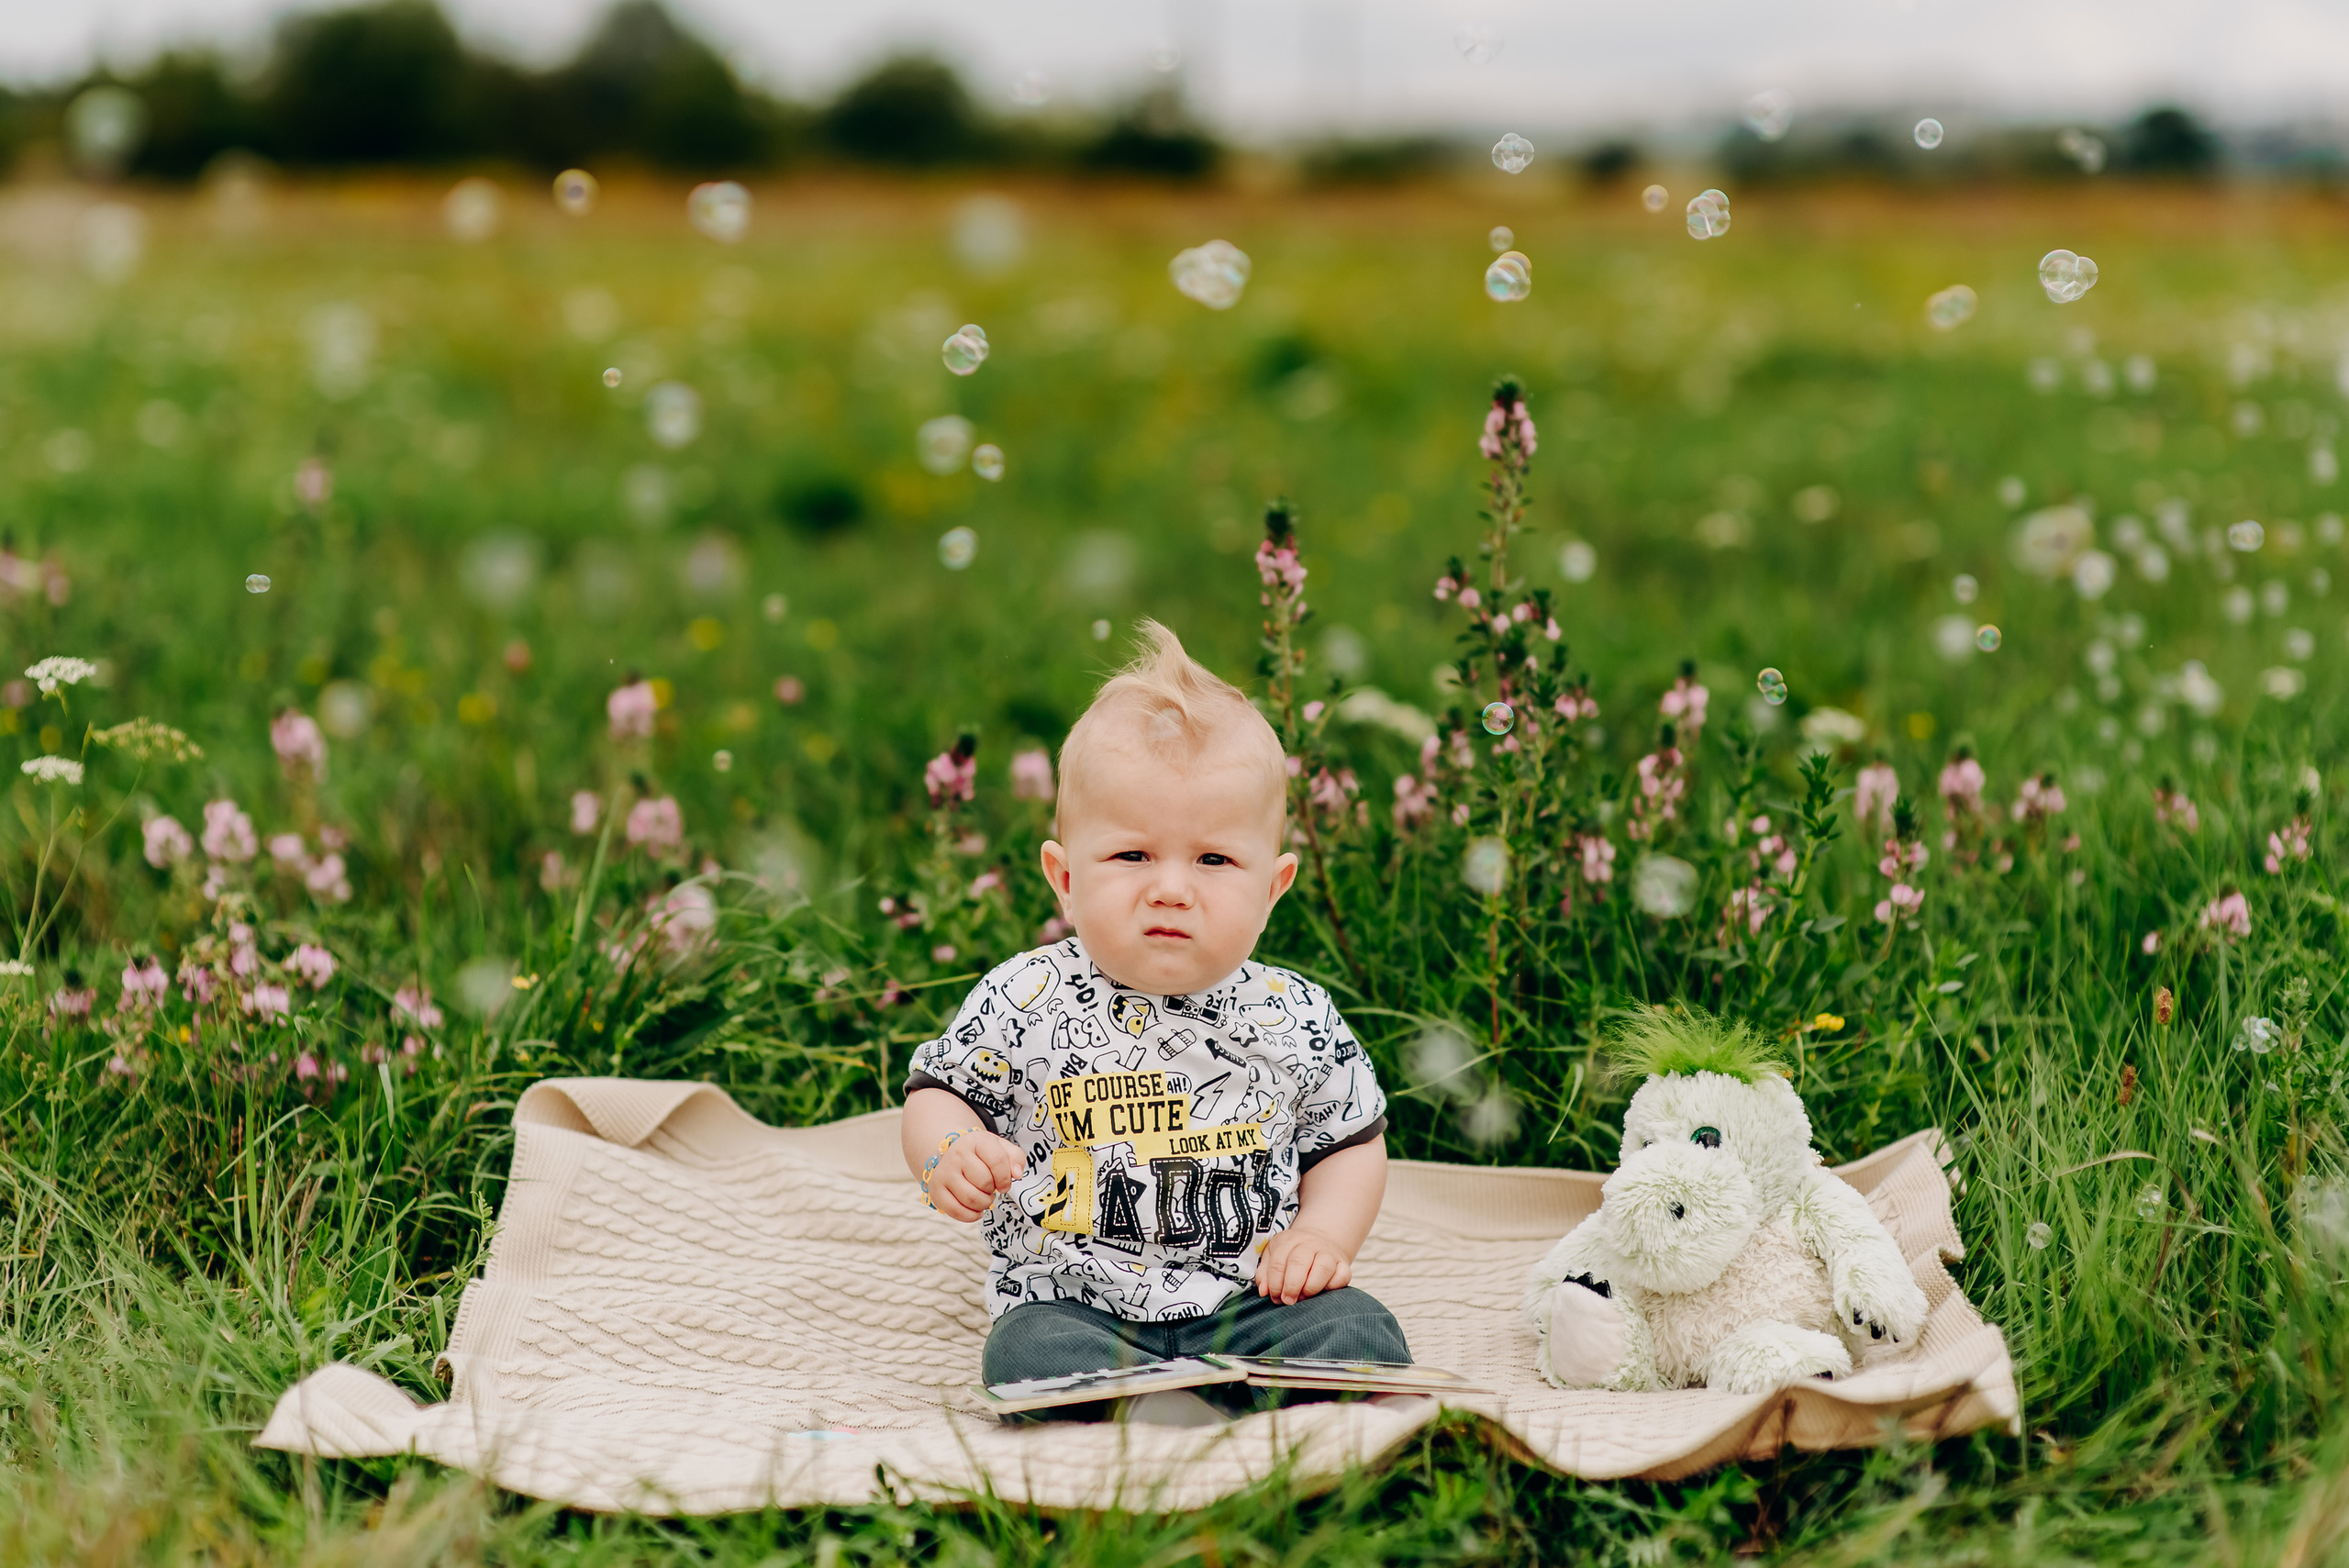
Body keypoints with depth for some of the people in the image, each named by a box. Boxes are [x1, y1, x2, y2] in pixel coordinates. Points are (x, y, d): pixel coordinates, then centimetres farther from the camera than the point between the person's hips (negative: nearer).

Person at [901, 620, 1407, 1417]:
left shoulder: (1296, 1021, 2)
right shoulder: (1024, 1003, -2)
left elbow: (1351, 1142, 13)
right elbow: (940, 1092, 7)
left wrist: (1323, 1235, -4)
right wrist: (949, 1154, -15)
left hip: (1252, 1302, 1)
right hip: (1074, 1304, -1)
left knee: (1356, 1336, -23)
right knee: (1032, 1354, -32)